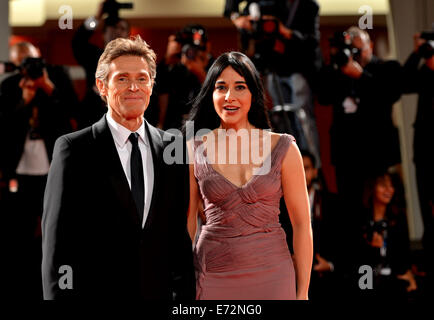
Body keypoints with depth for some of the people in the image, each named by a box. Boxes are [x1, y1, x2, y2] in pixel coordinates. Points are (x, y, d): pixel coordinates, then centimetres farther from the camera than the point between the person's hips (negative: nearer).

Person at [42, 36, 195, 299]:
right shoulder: (74, 149, -4)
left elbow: (179, 235, 9)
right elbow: (57, 240, -6)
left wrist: (184, 294, 3)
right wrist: (60, 295, -11)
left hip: (159, 292, 4)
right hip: (96, 292, -3)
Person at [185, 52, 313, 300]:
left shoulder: (283, 148, -1)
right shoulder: (195, 150, 1)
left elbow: (302, 223, -1)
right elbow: (187, 222, 6)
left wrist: (302, 292, -4)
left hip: (271, 275, 0)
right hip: (213, 276, 1)